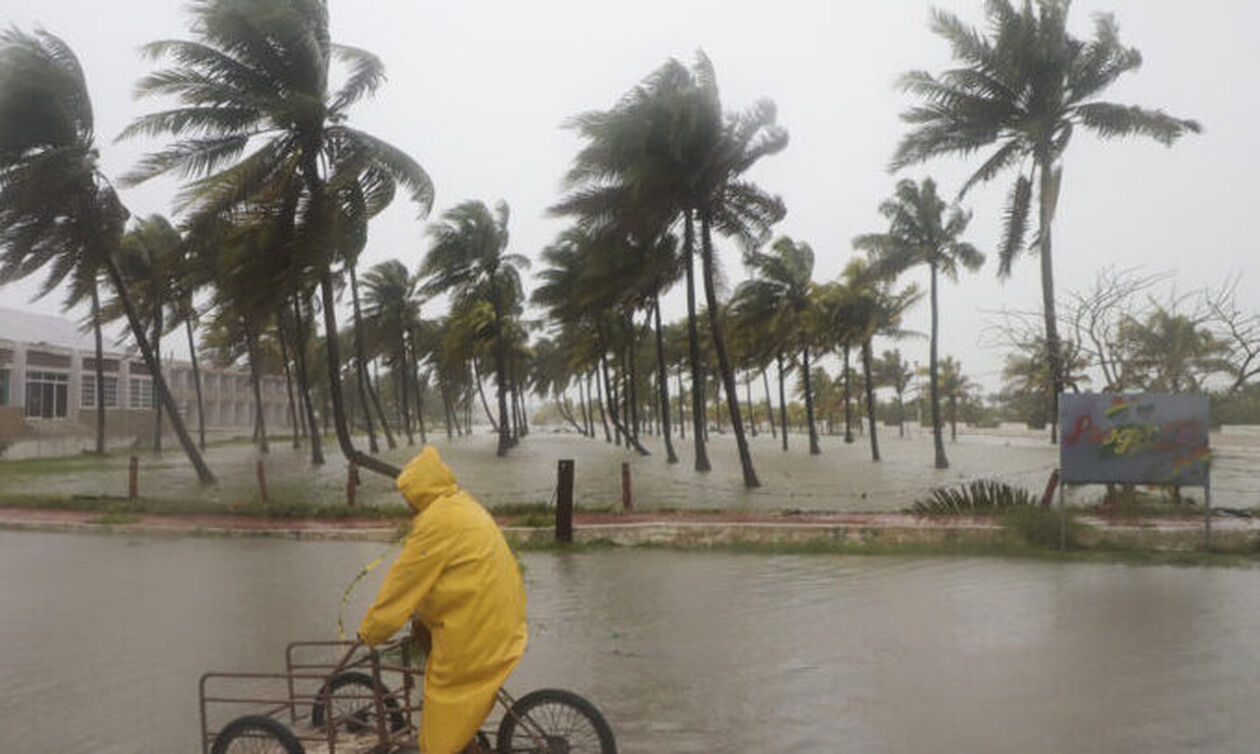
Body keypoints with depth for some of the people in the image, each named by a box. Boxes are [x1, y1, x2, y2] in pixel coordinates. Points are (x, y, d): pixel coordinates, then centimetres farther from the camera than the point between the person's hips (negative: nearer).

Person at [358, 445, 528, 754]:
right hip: (500, 621, 10)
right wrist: (419, 609, 28)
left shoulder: (438, 520, -19)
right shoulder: (463, 506, 11)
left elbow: (403, 581, -13)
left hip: (472, 633, -10)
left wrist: (369, 632, -2)